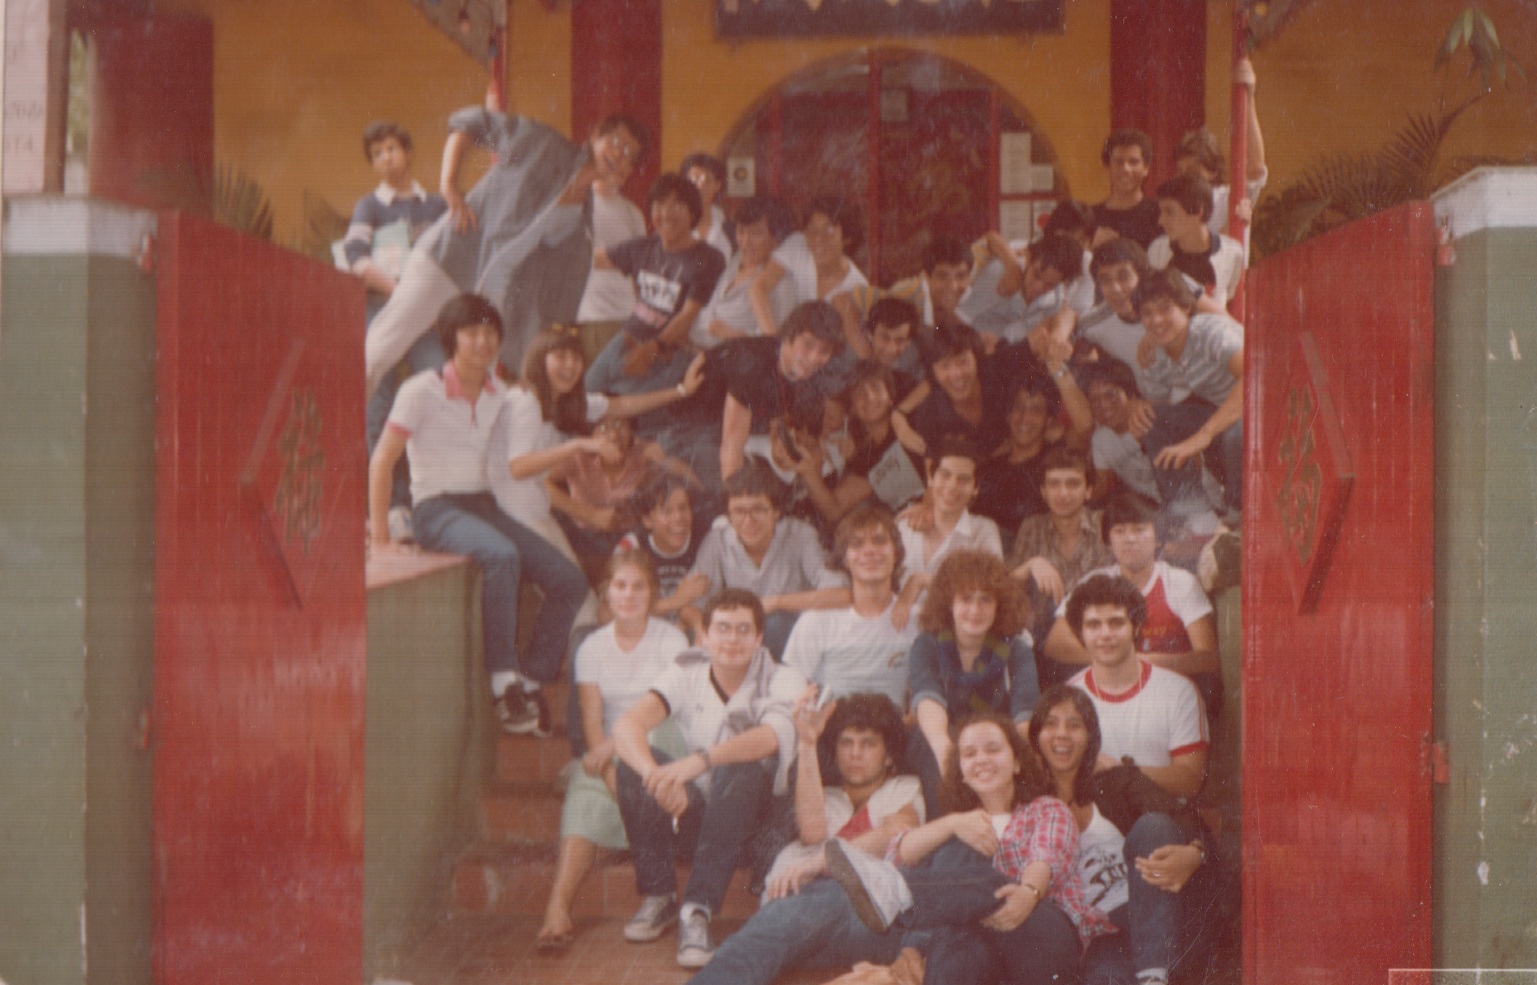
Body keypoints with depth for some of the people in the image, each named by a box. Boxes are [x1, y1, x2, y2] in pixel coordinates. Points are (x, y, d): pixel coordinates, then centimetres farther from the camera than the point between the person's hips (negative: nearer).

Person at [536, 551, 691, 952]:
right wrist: (615, 780, -21)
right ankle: (557, 908, -44)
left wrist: (615, 744, -22)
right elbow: (592, 720, -3)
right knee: (586, 796, -30)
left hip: (663, 751, -1)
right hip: (609, 755, 1)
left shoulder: (670, 640, 2)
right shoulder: (592, 647, 8)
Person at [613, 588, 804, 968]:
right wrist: (657, 776, -42)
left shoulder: (783, 682, -10)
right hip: (693, 812, 3)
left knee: (740, 770, -35)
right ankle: (656, 896, -13)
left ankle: (697, 911, -34)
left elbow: (768, 737, -34)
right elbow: (626, 725, -21)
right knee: (632, 763, -23)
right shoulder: (686, 674, -3)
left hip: (756, 815, -2)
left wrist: (700, 761, -52)